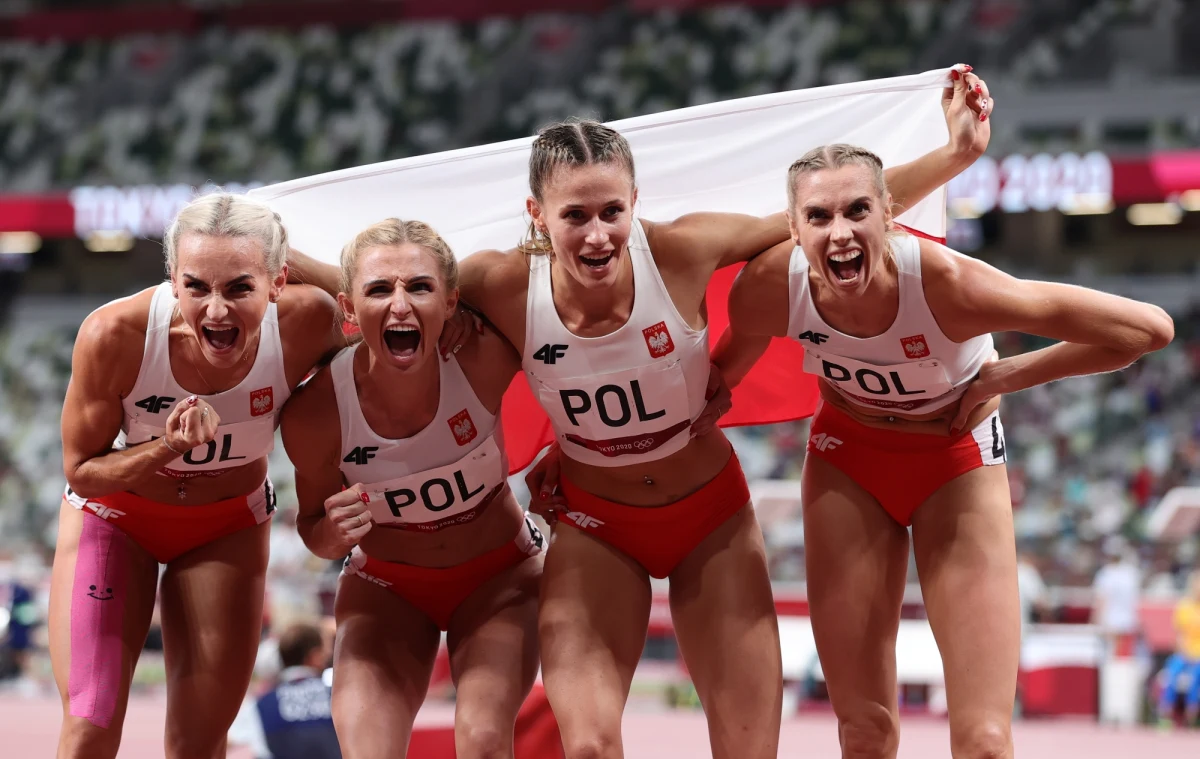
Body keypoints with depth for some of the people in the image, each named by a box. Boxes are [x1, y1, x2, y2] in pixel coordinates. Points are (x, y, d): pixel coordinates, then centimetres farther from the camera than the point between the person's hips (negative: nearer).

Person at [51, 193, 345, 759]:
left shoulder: (307, 323, -31)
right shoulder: (114, 335, -34)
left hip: (230, 526, 2)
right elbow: (80, 471, -20)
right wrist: (168, 447, -37)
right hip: (114, 515, -2)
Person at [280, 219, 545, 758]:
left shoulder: (483, 360, -28)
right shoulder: (316, 411, -25)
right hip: (385, 587, 0)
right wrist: (334, 531, -29)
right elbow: (314, 529, -7)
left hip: (500, 575, 0)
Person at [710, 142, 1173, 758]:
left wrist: (1005, 377, -21)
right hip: (848, 459, 2)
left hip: (958, 462, -2)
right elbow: (727, 368, 1)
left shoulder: (945, 282, -34)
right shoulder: (769, 287, -25)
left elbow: (1149, 329, -29)